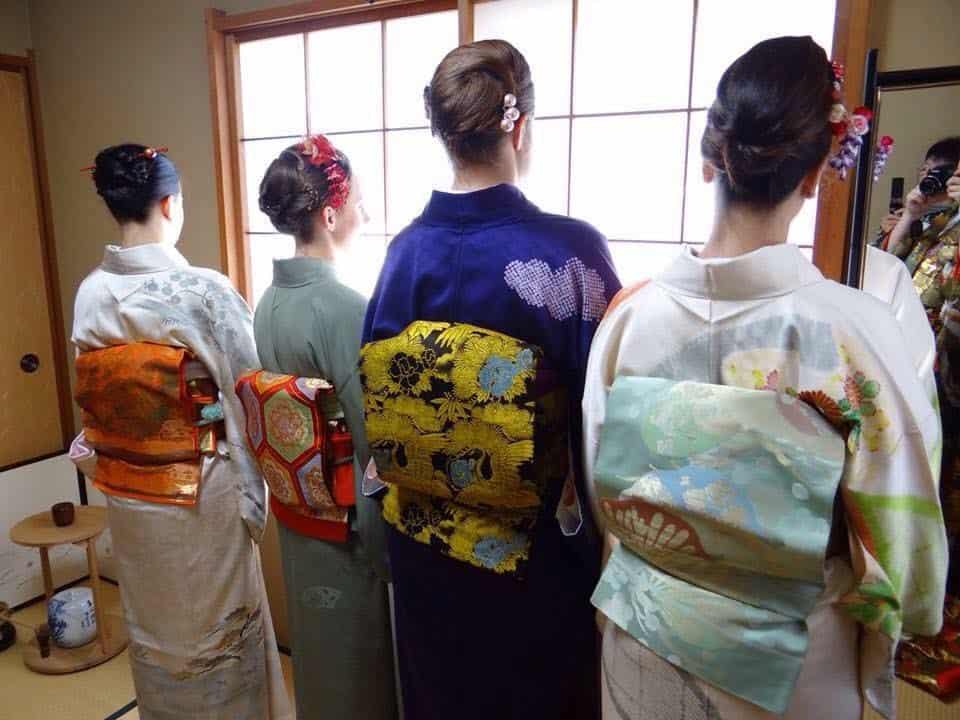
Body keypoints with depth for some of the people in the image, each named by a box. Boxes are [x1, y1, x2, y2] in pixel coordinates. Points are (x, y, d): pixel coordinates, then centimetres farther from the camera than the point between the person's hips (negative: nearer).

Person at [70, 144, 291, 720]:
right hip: (200, 493, -6)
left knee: (152, 622, 24)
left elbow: (94, 397, 5)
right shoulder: (203, 291, -21)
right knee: (216, 625, 14)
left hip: (125, 490, 6)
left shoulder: (89, 294, -4)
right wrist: (252, 487, -2)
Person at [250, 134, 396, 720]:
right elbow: (371, 439, -23)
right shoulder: (346, 308, -25)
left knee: (315, 645, 26)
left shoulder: (269, 300, -1)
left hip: (293, 507, 7)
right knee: (355, 658, 15)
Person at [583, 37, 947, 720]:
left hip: (645, 628, 2)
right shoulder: (859, 329, -23)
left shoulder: (631, 312, -16)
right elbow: (901, 533, -13)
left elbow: (602, 485, -3)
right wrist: (891, 612, 8)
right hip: (787, 658, -1)